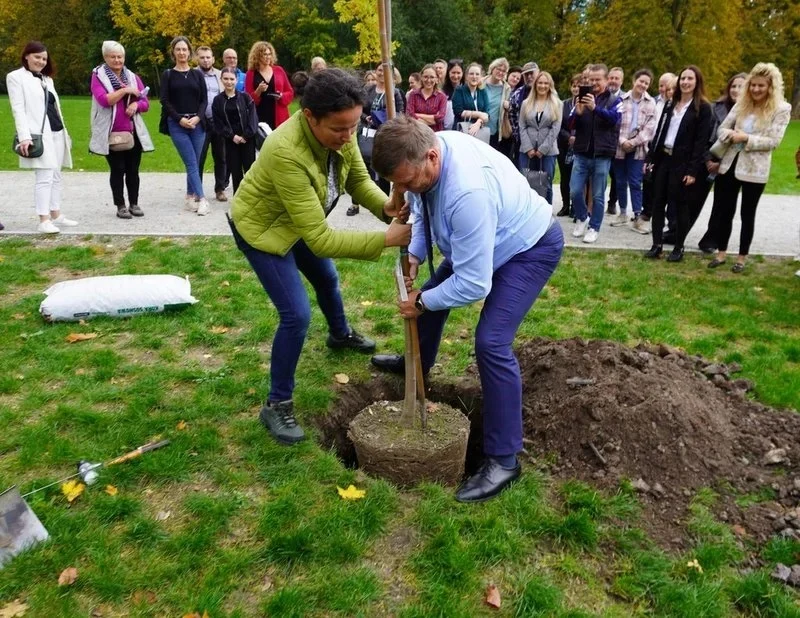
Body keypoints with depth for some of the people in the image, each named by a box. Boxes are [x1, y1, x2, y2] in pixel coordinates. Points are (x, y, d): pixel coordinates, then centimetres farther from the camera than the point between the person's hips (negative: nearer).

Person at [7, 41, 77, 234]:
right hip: (38, 134, -7)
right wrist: (24, 136, -19)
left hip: (56, 132, 8)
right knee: (44, 177, -13)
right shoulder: (16, 77, -1)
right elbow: (18, 109, -10)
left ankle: (56, 215, 16)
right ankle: (44, 221, -12)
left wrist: (64, 131, 17)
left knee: (56, 176, 10)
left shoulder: (47, 79, 20)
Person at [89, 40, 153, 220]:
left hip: (133, 132, 3)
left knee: (133, 170, 6)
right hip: (112, 133, -3)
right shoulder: (98, 76, 0)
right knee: (117, 170, 1)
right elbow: (104, 100, -14)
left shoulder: (133, 77, 12)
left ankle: (134, 204, 16)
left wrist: (136, 105, -12)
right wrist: (125, 90, -18)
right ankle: (120, 206, 7)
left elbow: (145, 103, 10)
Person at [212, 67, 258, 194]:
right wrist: (232, 136, -10)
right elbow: (218, 123, 1)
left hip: (248, 139, -1)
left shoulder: (245, 97, 1)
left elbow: (253, 117, -3)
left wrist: (246, 135, -13)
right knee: (235, 170, 4)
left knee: (249, 168, -1)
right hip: (230, 140, 1)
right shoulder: (217, 100, 5)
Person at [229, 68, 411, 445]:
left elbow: (358, 179, -8)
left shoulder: (338, 131, -22)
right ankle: (276, 405, 4)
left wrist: (386, 206, -30)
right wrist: (386, 239, -44)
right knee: (296, 314, -14)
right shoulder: (287, 152, -43)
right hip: (260, 227, -8)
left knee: (327, 278, 28)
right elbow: (319, 238, -42)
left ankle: (340, 336, 59)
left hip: (301, 220, 8)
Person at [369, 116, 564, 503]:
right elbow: (422, 209, 5)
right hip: (486, 239, 9)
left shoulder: (467, 192, -43)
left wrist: (422, 303, -22)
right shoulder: (425, 149, -17)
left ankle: (503, 460, -9)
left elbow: (474, 285, -37)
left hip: (531, 247, -9)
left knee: (491, 343, -22)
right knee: (431, 293, 21)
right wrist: (415, 255, -9)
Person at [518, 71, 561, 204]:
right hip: (527, 150, 1)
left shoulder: (556, 104, 6)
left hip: (548, 150, -1)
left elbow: (555, 128, -2)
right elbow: (522, 127, 4)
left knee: (546, 185, 2)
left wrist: (543, 149, -10)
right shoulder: (526, 103, 11)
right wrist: (528, 148, -8)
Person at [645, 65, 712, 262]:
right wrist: (651, 158, 7)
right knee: (658, 202, 4)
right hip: (663, 158, 6)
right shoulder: (670, 104, 13)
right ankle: (657, 245, 10)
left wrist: (693, 170, -17)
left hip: (682, 162, -6)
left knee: (680, 205, 1)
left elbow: (701, 141, -11)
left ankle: (678, 248, 11)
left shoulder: (703, 108, -5)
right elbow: (659, 132, 13)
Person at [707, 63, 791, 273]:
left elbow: (773, 141, -12)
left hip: (754, 169, -4)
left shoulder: (781, 109, -6)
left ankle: (742, 257, 20)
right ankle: (721, 252, 23)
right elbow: (722, 128, 5)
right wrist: (730, 134, -17)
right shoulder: (741, 103, 6)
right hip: (729, 164, 4)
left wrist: (746, 138, -19)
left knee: (748, 214, 8)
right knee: (724, 210, 10)